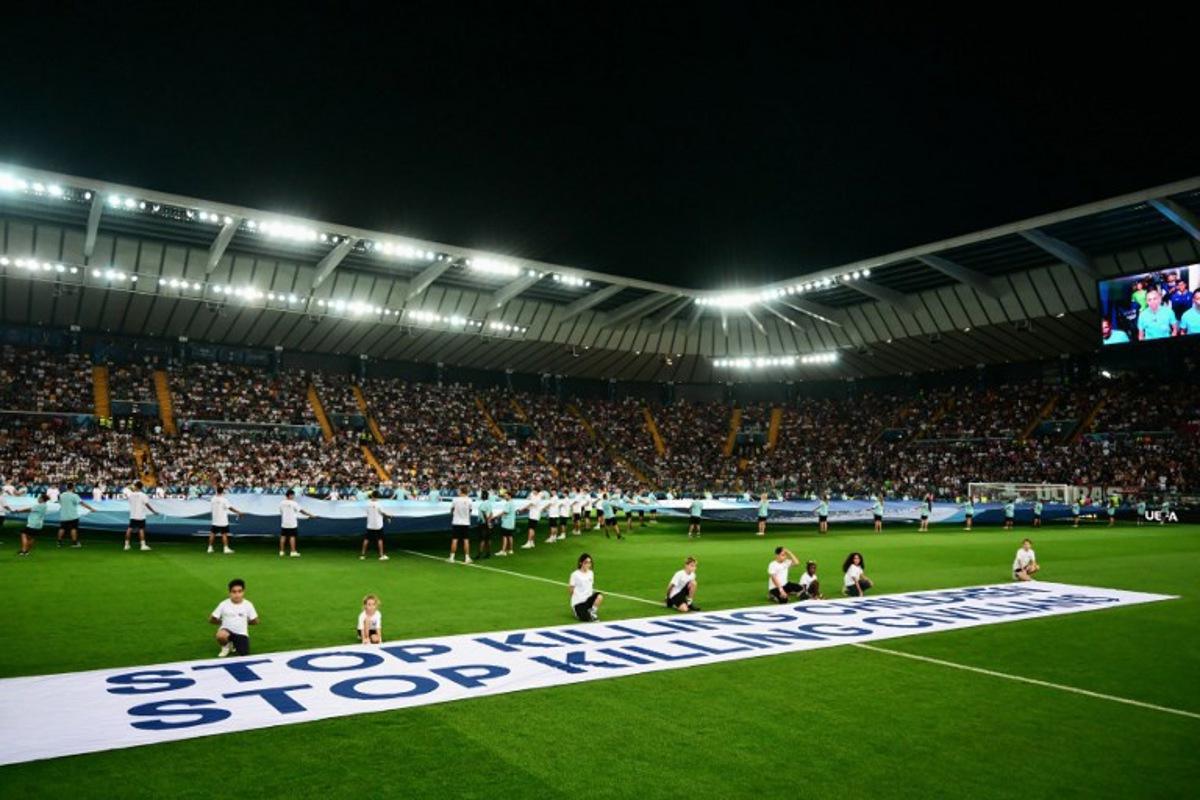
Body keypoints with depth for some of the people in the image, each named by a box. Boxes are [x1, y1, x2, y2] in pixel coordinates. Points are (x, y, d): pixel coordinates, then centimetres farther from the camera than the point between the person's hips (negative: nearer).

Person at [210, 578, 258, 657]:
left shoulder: (248, 605, -5)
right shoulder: (224, 604, -8)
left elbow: (255, 621, 5)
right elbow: (211, 619, 0)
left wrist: (244, 621, 5)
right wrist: (222, 622, 0)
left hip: (241, 634, 1)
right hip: (227, 630, -1)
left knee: (244, 656, -14)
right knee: (221, 636, -39)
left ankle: (235, 644, 20)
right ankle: (226, 646, -1)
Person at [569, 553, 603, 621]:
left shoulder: (591, 573, 8)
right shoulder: (575, 574, -8)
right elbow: (572, 590, -1)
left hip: (588, 599, 5)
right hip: (578, 602, -5)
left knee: (600, 596, -27)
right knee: (587, 619, -22)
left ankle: (591, 613, -4)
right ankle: (577, 611, 10)